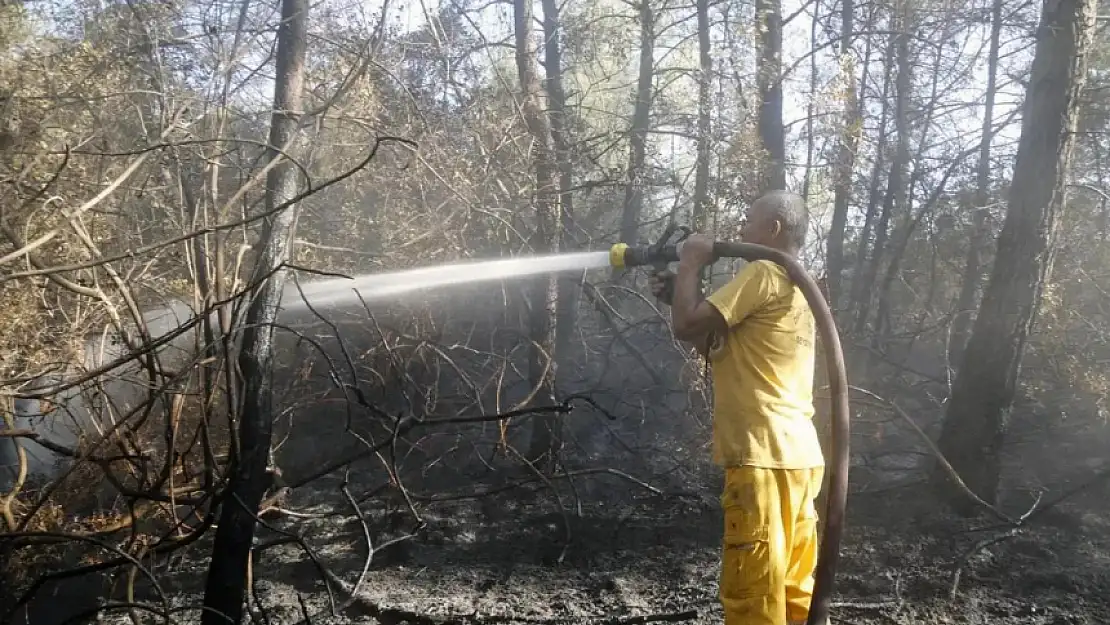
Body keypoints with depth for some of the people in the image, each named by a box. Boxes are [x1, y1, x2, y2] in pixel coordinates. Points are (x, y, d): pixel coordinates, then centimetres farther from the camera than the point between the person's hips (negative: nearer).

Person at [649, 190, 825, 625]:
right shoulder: (799, 286, 20)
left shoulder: (763, 274, -9)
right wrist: (678, 293, 17)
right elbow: (720, 349, 22)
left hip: (764, 458, -10)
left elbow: (686, 326, -13)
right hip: (800, 456, 10)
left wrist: (690, 263, 1)